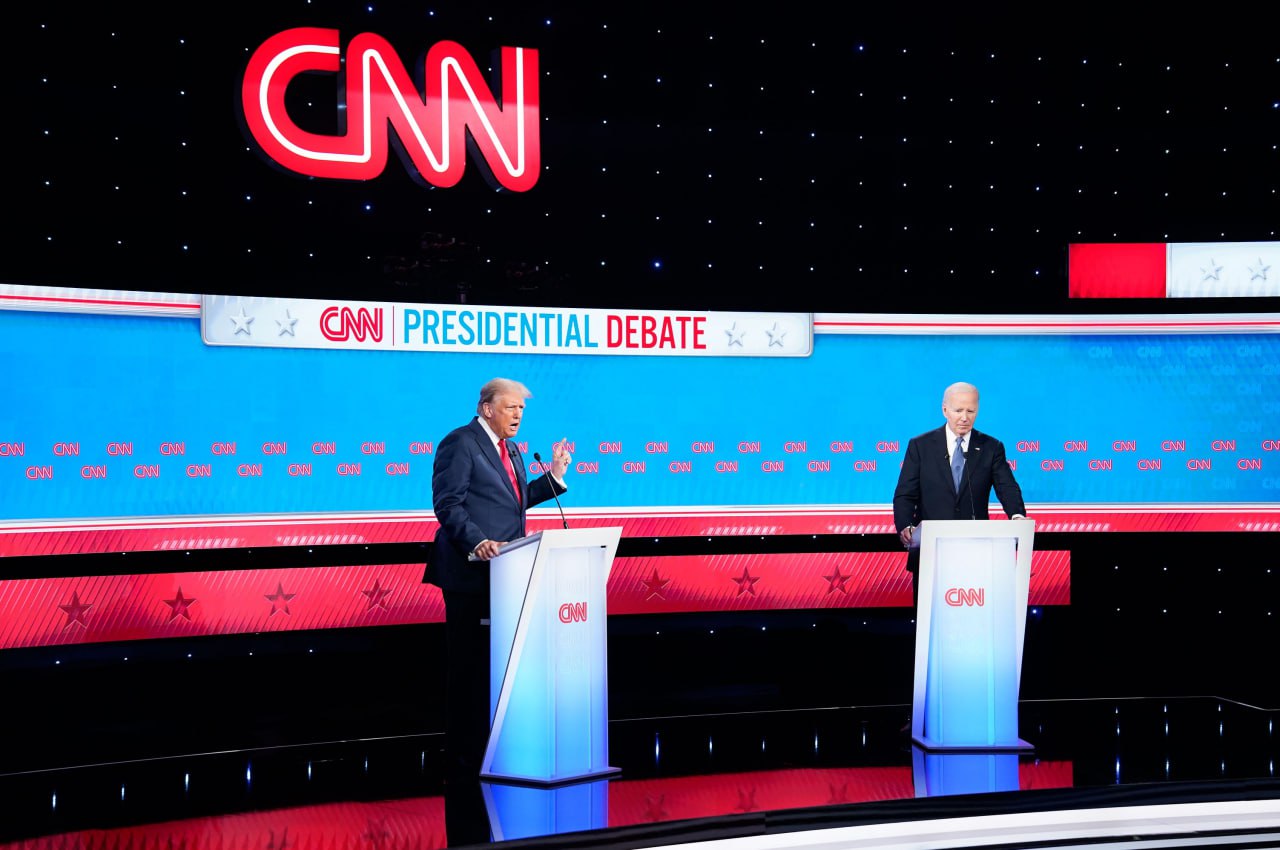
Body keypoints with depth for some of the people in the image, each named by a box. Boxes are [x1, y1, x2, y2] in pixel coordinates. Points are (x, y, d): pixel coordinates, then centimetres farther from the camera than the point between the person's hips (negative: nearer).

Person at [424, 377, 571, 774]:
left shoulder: (510, 450, 20)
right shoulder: (460, 443, -8)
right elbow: (448, 504, -15)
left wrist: (553, 477, 14)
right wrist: (477, 543, -27)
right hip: (471, 571, -8)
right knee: (468, 662, -3)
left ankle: (491, 742, 16)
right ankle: (464, 749, 5)